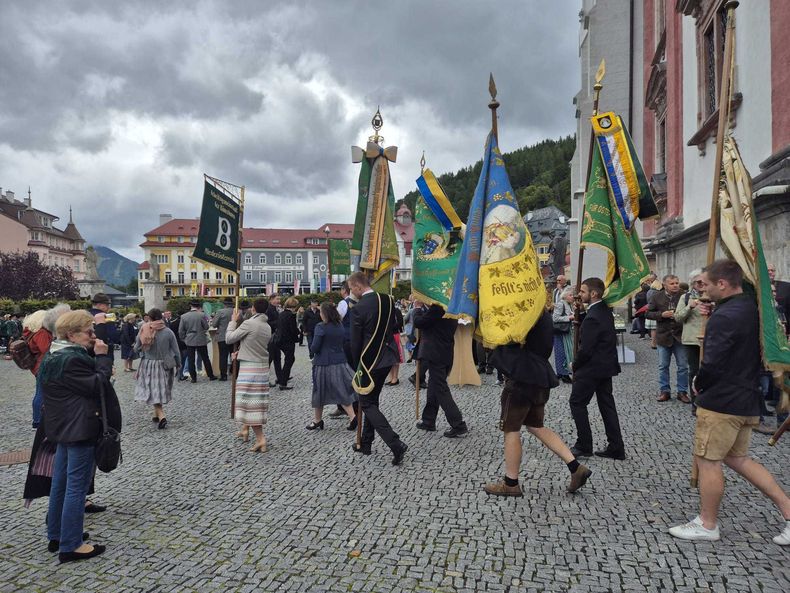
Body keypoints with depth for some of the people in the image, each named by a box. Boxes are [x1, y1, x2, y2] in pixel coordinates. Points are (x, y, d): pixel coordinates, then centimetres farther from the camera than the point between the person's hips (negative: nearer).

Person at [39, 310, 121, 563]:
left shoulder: (55, 356, 12)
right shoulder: (71, 359, -21)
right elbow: (97, 386, -20)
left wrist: (98, 363, 3)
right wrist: (102, 358, -15)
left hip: (64, 427, 11)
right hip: (79, 428, -11)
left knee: (60, 483, 18)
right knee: (77, 487, -4)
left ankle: (56, 536, 30)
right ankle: (70, 546, 3)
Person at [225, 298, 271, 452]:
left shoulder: (249, 323, -14)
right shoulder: (268, 327, 9)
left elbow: (229, 338, -9)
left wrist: (233, 321, 2)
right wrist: (241, 351, 20)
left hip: (249, 366, -8)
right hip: (263, 366, 8)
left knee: (250, 402, -6)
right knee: (257, 401, 17)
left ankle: (260, 438, -11)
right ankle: (245, 429, 34)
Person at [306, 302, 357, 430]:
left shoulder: (321, 327, -14)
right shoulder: (340, 326, 5)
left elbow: (314, 347, -15)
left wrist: (312, 350, 5)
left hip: (323, 363, -5)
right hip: (340, 362, 5)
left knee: (319, 391, 9)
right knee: (342, 391, 6)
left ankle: (317, 420, 21)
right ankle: (352, 416, -7)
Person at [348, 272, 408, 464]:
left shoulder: (359, 308, -18)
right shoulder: (387, 300, 2)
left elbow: (355, 342, -11)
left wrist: (356, 366, 1)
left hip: (370, 361, -7)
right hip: (387, 357, 8)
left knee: (367, 404, 2)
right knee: (371, 400, 19)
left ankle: (396, 444, -10)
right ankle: (366, 443, 29)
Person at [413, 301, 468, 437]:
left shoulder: (437, 307, -20)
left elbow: (418, 322, -15)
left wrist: (418, 307, 0)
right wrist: (423, 307, 10)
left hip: (435, 355, -9)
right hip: (445, 354, 9)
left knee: (441, 390, -3)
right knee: (434, 388, 18)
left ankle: (459, 426, -3)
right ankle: (428, 421, 29)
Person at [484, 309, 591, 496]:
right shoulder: (544, 315, 12)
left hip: (522, 378, -9)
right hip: (539, 377, 9)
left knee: (511, 429, 3)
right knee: (536, 426, 19)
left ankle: (511, 483, 14)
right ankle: (576, 468, 17)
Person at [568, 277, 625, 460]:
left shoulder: (593, 317, -23)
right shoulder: (606, 310, 6)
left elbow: (586, 349, -24)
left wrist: (575, 365, -6)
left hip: (591, 369, -9)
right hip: (606, 366, 9)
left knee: (577, 403, 4)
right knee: (607, 405, 13)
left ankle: (584, 446, 11)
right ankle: (616, 448, 18)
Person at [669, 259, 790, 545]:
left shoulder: (724, 316, -22)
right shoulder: (753, 308, 7)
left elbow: (712, 364, -25)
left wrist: (698, 383, -4)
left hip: (721, 402, -9)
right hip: (748, 399, 9)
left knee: (707, 461, 4)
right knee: (737, 458, 21)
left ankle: (707, 525, 17)